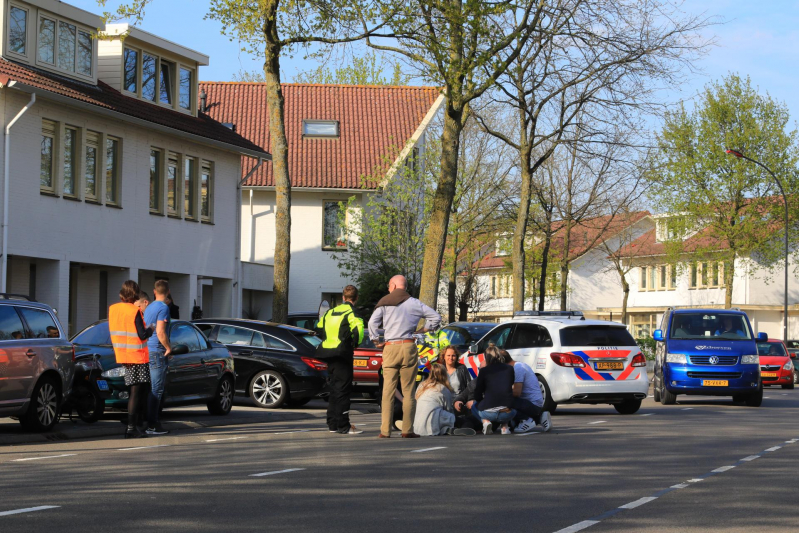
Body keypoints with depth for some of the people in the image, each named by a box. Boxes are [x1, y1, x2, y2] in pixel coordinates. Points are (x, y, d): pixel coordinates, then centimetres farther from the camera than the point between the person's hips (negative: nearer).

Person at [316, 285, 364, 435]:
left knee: (334, 389, 15)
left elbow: (319, 327, 20)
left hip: (328, 354, 7)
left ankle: (332, 424, 18)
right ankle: (343, 426, -7)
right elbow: (358, 329, -24)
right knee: (343, 389, -6)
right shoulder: (352, 312, -9)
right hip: (342, 354, -7)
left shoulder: (331, 312, 15)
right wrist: (355, 343, -7)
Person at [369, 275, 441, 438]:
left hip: (390, 348, 0)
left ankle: (385, 430, -3)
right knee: (408, 391, 3)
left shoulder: (384, 303, 4)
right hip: (408, 347, 0)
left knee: (388, 391, 2)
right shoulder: (413, 303, 6)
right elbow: (436, 317, 4)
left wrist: (376, 341, 4)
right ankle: (407, 430, -1)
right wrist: (424, 330, 17)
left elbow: (372, 322, -6)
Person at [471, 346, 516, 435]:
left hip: (488, 413, -2)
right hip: (507, 414, 2)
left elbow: (477, 396, 8)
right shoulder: (509, 369, 9)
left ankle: (486, 421, 5)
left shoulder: (484, 371, 3)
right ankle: (504, 425, 11)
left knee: (474, 406, 33)